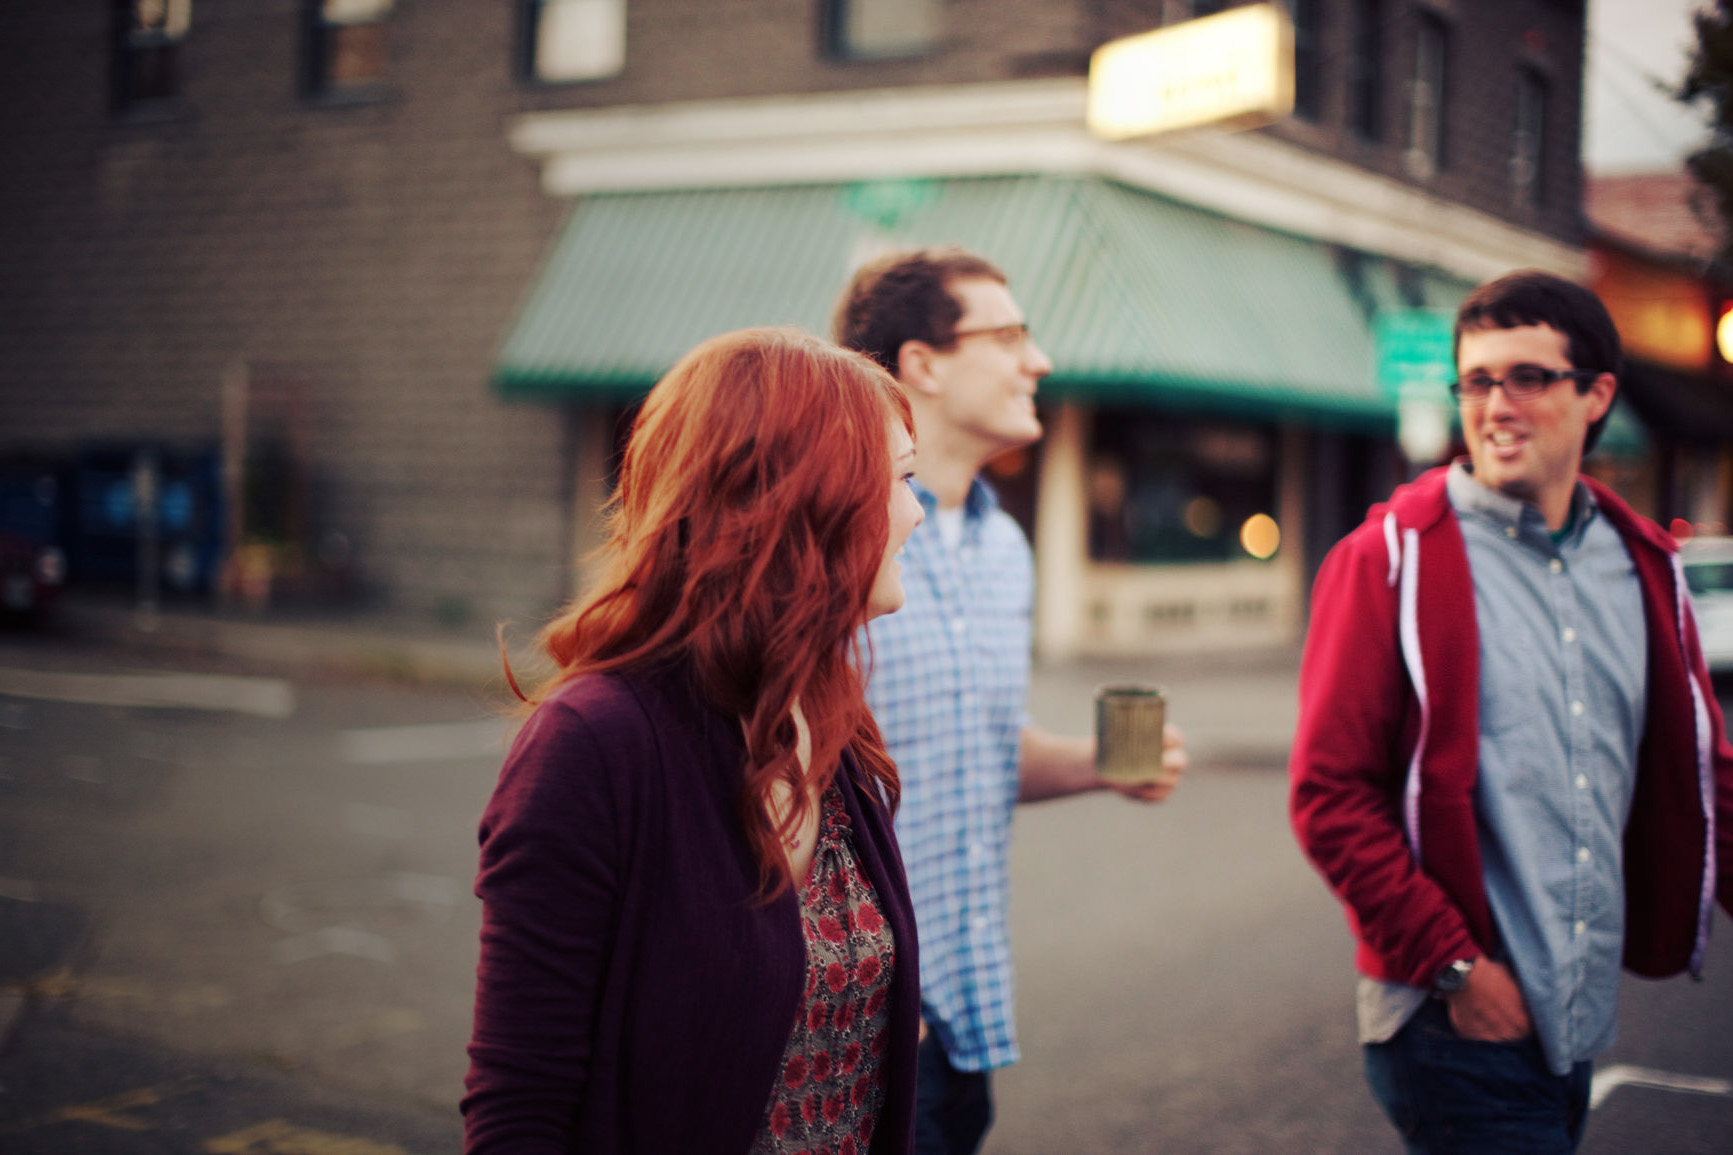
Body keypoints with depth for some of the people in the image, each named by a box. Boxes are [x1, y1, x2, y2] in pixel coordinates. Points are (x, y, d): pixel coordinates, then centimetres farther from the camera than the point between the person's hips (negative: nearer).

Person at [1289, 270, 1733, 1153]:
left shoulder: (1643, 566, 9)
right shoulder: (1392, 560, -7)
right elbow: (1329, 794, -10)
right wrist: (1451, 965, -13)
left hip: (1586, 1016, 6)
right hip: (1454, 1020, -5)